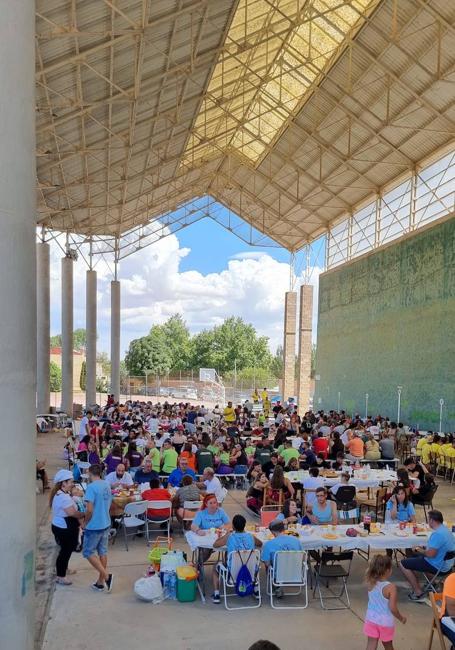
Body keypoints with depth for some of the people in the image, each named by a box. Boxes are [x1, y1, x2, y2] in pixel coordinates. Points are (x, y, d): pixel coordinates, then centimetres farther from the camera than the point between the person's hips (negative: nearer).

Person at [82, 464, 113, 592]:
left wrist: (86, 522, -7)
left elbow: (89, 510, -22)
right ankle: (100, 582, 21)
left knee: (88, 552, 5)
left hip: (94, 525, -8)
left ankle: (106, 575, -4)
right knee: (103, 552, 14)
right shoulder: (107, 485, 6)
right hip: (106, 524, 8)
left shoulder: (91, 487, -18)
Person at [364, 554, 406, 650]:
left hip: (371, 619, 3)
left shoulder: (371, 584, -9)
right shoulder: (391, 587, -23)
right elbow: (393, 608, -21)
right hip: (385, 622, -3)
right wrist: (401, 618, -3)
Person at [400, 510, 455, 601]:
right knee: (413, 557, 28)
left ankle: (418, 592, -1)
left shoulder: (437, 534, -28)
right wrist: (423, 549, 10)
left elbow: (431, 554, -30)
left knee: (403, 564, -4)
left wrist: (420, 550, -11)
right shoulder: (446, 529, 5)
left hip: (437, 566, -10)